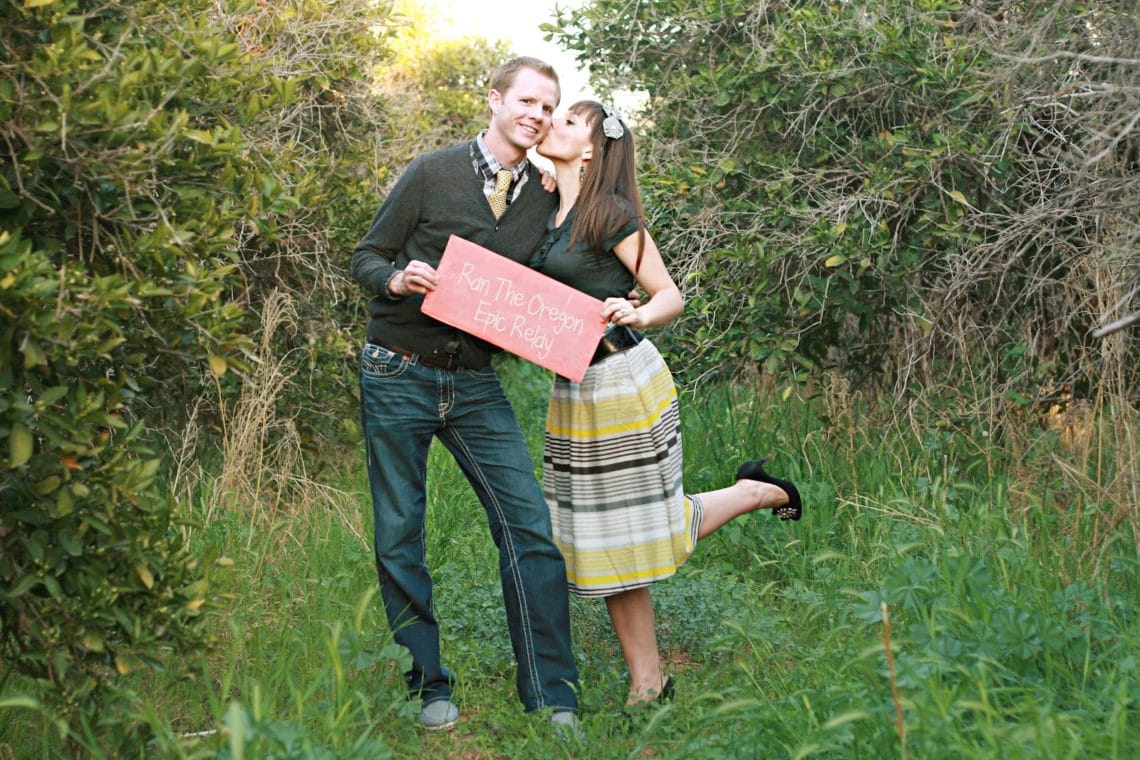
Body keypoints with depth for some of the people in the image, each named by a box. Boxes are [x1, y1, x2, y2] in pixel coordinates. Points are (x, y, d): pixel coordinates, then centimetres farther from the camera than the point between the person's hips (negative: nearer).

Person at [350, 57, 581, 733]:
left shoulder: (545, 198, 7)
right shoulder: (431, 174, -4)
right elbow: (367, 256, 0)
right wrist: (396, 280, -22)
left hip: (476, 384, 3)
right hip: (398, 376, -2)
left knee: (530, 526, -7)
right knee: (399, 538, 2)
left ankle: (553, 700, 1)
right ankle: (429, 689, 16)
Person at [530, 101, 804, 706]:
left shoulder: (611, 213, -11)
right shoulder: (548, 217, 10)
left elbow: (670, 297, -10)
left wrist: (635, 315, -30)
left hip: (623, 381, -7)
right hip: (574, 389, 7)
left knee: (645, 526, 3)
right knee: (603, 537, 8)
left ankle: (759, 492, 27)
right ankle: (647, 684, 17)